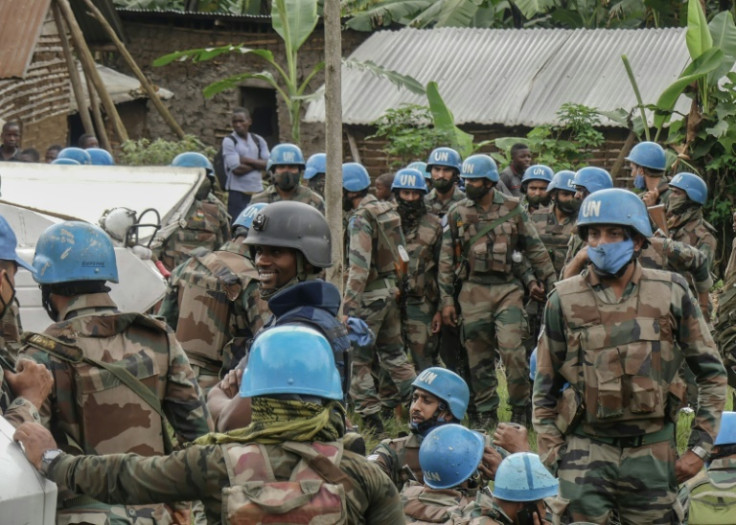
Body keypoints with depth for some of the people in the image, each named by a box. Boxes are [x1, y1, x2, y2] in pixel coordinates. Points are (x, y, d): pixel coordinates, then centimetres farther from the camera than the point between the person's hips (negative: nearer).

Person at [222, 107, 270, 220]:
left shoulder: (258, 140, 11)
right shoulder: (229, 141, -4)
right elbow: (236, 169, -14)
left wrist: (246, 160, -11)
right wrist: (257, 163, -4)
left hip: (257, 190, 5)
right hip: (238, 191, -5)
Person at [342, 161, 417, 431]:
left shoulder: (360, 219, -16)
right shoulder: (388, 211, 11)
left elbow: (359, 265, -23)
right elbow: (399, 253, 16)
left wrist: (348, 303, -24)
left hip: (370, 294, -9)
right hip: (391, 288, 9)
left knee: (357, 358, 0)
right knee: (392, 351, 17)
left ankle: (369, 414, 0)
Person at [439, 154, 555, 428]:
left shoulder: (513, 209, 4)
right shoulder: (457, 214, 6)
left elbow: (534, 249, 10)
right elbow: (447, 259, 8)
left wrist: (552, 283, 10)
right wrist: (446, 299, 4)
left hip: (508, 288, -1)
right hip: (474, 290, 1)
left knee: (512, 349, -11)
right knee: (479, 355, 2)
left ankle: (521, 408, 2)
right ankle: (484, 413, 11)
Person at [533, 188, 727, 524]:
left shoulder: (670, 293, 1)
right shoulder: (565, 301, 1)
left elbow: (711, 373, 7)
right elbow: (545, 386, 9)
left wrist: (699, 447, 1)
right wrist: (551, 452, 1)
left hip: (653, 450, 1)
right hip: (587, 449, -1)